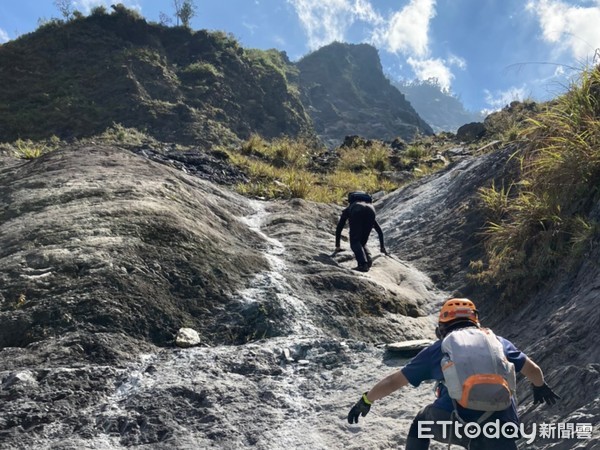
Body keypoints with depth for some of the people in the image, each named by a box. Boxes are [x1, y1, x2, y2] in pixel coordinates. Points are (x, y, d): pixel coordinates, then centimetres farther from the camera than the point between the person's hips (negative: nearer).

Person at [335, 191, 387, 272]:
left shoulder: (347, 210, 42)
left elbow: (339, 229, 37)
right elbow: (379, 230, 50)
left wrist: (337, 246, 45)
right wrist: (382, 247, 59)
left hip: (356, 210, -3)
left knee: (355, 242, -4)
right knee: (362, 242, 17)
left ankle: (363, 263, -28)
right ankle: (368, 259, -9)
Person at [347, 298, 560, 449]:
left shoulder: (438, 348, 19)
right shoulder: (498, 342, 23)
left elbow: (393, 381, 22)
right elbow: (533, 370, 36)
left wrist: (366, 400, 36)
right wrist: (540, 387, 59)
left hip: (453, 424, 0)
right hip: (499, 431, 1)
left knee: (421, 422, 30)